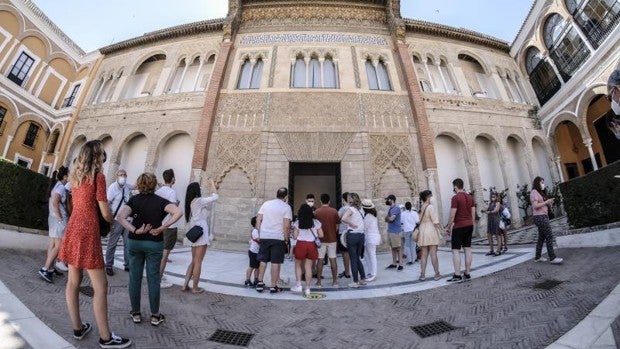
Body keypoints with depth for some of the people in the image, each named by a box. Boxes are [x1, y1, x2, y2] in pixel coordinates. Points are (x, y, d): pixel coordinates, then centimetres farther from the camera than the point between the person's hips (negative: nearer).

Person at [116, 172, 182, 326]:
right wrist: (162, 228, -17)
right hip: (155, 243, -2)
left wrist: (135, 231, -14)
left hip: (134, 242, 2)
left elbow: (120, 217, -15)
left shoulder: (134, 200, -1)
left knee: (135, 277, 14)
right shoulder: (160, 201, -6)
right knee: (153, 278, 8)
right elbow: (178, 212, -22)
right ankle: (155, 315, 18)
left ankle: (136, 313, 25)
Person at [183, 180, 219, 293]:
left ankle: (185, 285, 17)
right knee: (198, 262, 0)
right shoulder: (199, 200, -13)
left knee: (193, 261, 17)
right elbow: (215, 197, -8)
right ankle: (195, 288, 9)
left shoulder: (190, 202, 11)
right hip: (201, 233, -9)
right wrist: (212, 184, 3)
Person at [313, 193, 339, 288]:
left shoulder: (316, 212, -5)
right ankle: (335, 281, 13)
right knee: (333, 260, 8)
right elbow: (337, 226, 4)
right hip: (332, 239, 1)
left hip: (321, 239, -1)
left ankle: (319, 282, 10)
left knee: (320, 260, 5)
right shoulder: (334, 211, -2)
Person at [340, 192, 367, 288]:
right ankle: (363, 279, 23)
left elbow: (344, 219, -26)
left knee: (353, 259, 3)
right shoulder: (360, 209, 12)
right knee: (357, 258, 19)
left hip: (352, 235, -7)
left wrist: (352, 224, -14)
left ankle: (355, 282, 9)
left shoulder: (351, 209, -10)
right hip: (361, 235, 7)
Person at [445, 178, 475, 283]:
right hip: (469, 225, 8)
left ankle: (457, 275, -4)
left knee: (456, 250, -3)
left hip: (459, 226, -7)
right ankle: (467, 273, 15)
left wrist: (448, 227, -4)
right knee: (467, 249, 10)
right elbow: (473, 213, 12)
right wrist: (471, 226, 19)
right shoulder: (470, 197, 9)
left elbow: (452, 215, -15)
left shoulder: (455, 198, -14)